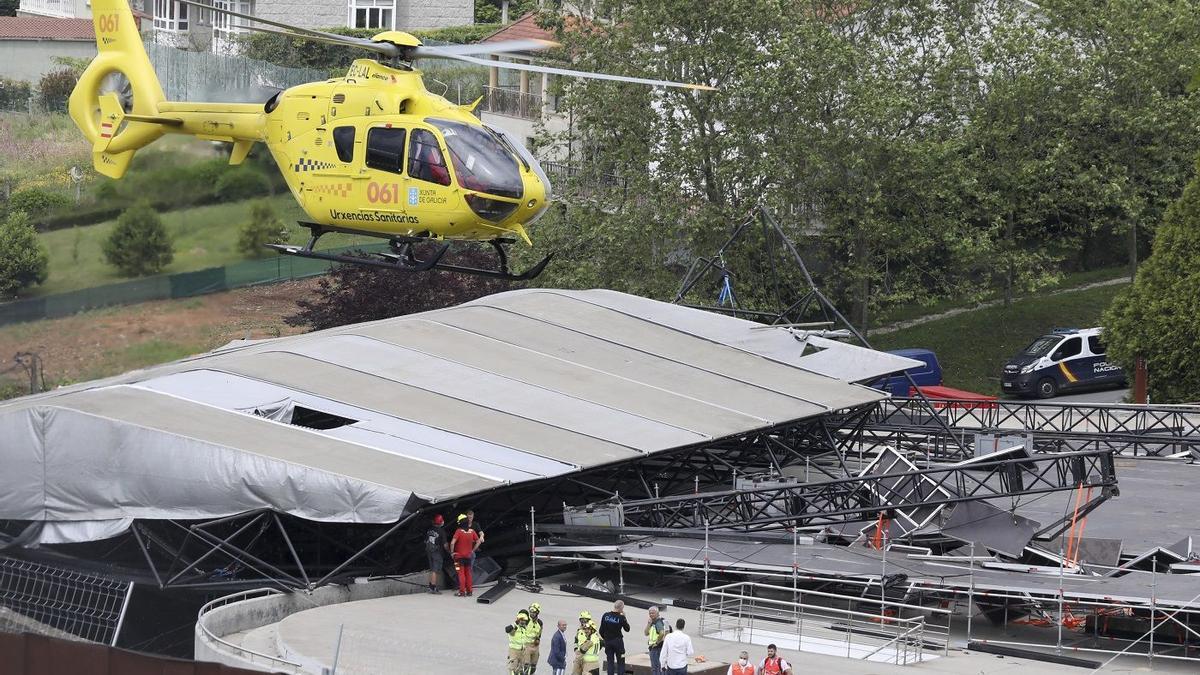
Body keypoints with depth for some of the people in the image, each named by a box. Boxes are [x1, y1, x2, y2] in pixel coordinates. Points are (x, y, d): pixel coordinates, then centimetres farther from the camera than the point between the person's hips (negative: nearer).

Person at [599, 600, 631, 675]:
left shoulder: (606, 615, -4)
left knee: (610, 662, 7)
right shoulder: (621, 618, -12)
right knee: (620, 663, 5)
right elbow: (627, 629, 2)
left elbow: (601, 630, 1)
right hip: (618, 641, -3)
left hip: (607, 641, 3)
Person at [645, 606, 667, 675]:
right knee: (658, 667, 17)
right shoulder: (652, 622, 13)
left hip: (656, 647, -10)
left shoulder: (658, 622, -16)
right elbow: (646, 633, 8)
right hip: (652, 647, 10)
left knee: (655, 667, -8)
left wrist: (657, 642, -20)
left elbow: (662, 633, -32)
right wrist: (648, 624, -4)